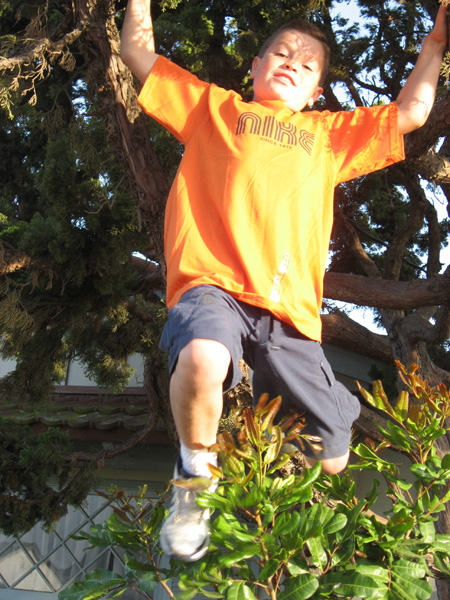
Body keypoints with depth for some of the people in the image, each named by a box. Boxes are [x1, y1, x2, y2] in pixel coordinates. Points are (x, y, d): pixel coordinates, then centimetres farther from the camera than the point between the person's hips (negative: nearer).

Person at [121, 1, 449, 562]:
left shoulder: (330, 133, 31)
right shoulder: (214, 106, 23)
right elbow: (138, 52, 25)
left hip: (289, 312, 4)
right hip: (213, 285, -3)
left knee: (330, 456, -2)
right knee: (202, 359, -39)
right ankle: (195, 475, -7)